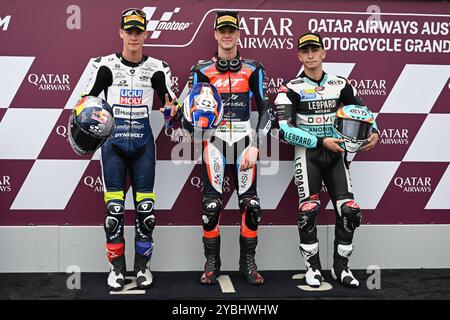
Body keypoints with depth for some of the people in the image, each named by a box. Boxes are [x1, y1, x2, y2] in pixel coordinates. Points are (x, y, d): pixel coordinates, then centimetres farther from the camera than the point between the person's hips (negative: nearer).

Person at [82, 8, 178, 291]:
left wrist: (172, 109, -20)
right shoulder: (106, 65, 1)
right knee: (114, 207, -1)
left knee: (146, 206, 1)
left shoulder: (157, 68, 4)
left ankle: (143, 265, 16)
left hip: (143, 141, 1)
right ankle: (117, 267, 13)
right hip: (113, 139, -1)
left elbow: (171, 103, 2)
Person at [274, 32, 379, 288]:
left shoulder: (340, 85, 8)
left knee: (350, 211, -3)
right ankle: (313, 267, 10)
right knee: (309, 211, -10)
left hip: (335, 153, 4)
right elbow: (284, 130, -15)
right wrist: (322, 141, -18)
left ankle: (341, 267, 14)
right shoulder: (291, 89, -5)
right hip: (308, 153, -3)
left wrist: (373, 132, -4)